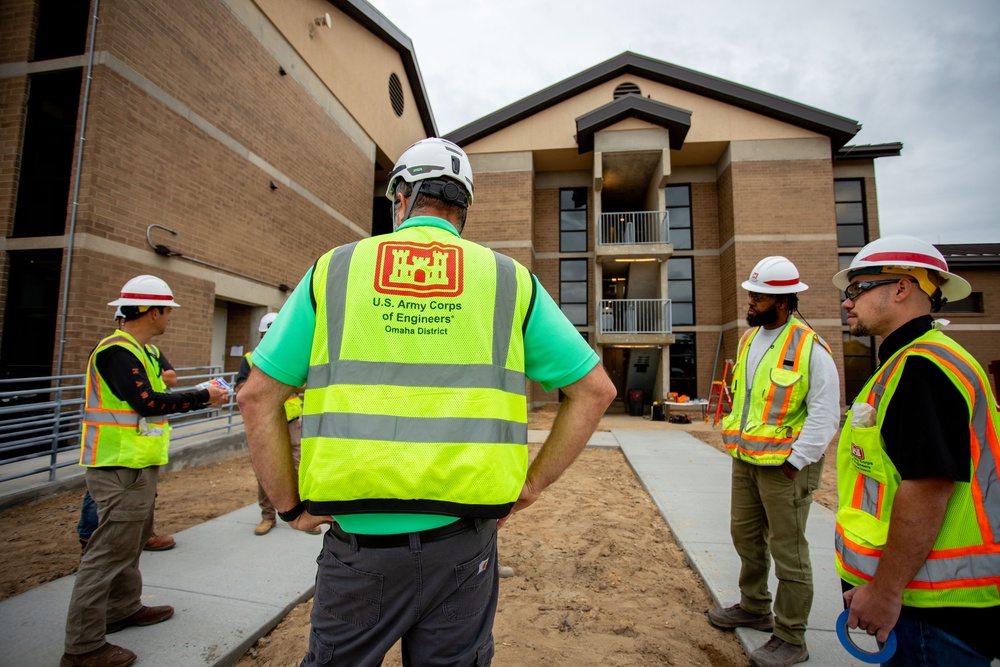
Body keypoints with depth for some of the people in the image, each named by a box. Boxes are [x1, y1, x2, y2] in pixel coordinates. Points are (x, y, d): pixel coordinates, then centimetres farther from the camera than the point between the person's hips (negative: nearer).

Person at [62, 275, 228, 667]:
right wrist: (202, 397, -21)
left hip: (136, 467, 11)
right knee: (109, 552, -2)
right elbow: (148, 402, -28)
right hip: (120, 471, -11)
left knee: (131, 540, 22)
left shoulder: (137, 351, 12)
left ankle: (124, 608, 39)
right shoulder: (116, 351, -19)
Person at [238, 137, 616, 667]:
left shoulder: (335, 269, 2)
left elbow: (257, 396, 0)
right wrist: (529, 487, 5)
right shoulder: (508, 279, 2)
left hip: (359, 541, 0)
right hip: (461, 540, 1)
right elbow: (595, 389, 1)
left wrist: (291, 506, 8)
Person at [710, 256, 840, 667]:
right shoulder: (748, 339, 8)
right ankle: (754, 607, 41)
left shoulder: (809, 348, -15)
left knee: (788, 551, 5)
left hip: (784, 465, -8)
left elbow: (825, 415, -16)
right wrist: (737, 443, 13)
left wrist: (795, 461, -17)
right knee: (745, 535, 20)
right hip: (744, 460, 8)